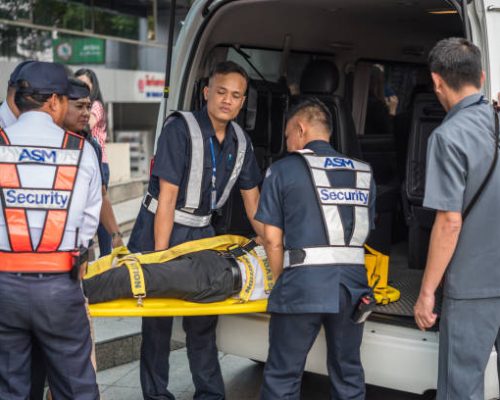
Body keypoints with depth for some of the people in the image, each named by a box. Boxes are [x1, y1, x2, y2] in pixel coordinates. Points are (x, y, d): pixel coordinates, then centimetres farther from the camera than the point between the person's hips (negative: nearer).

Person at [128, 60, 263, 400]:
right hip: (161, 228, -5)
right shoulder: (180, 129, -18)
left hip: (201, 231, 6)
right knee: (158, 319, -1)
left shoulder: (240, 141, 1)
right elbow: (167, 197, -20)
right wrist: (160, 258, -22)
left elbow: (252, 198, 11)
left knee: (204, 318, 11)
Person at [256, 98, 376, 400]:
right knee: (348, 374, 17)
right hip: (352, 285, 4)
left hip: (303, 284, -4)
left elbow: (273, 241, 0)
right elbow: (364, 233, 13)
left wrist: (281, 284, 10)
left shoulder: (283, 170, 2)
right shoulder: (363, 173, 13)